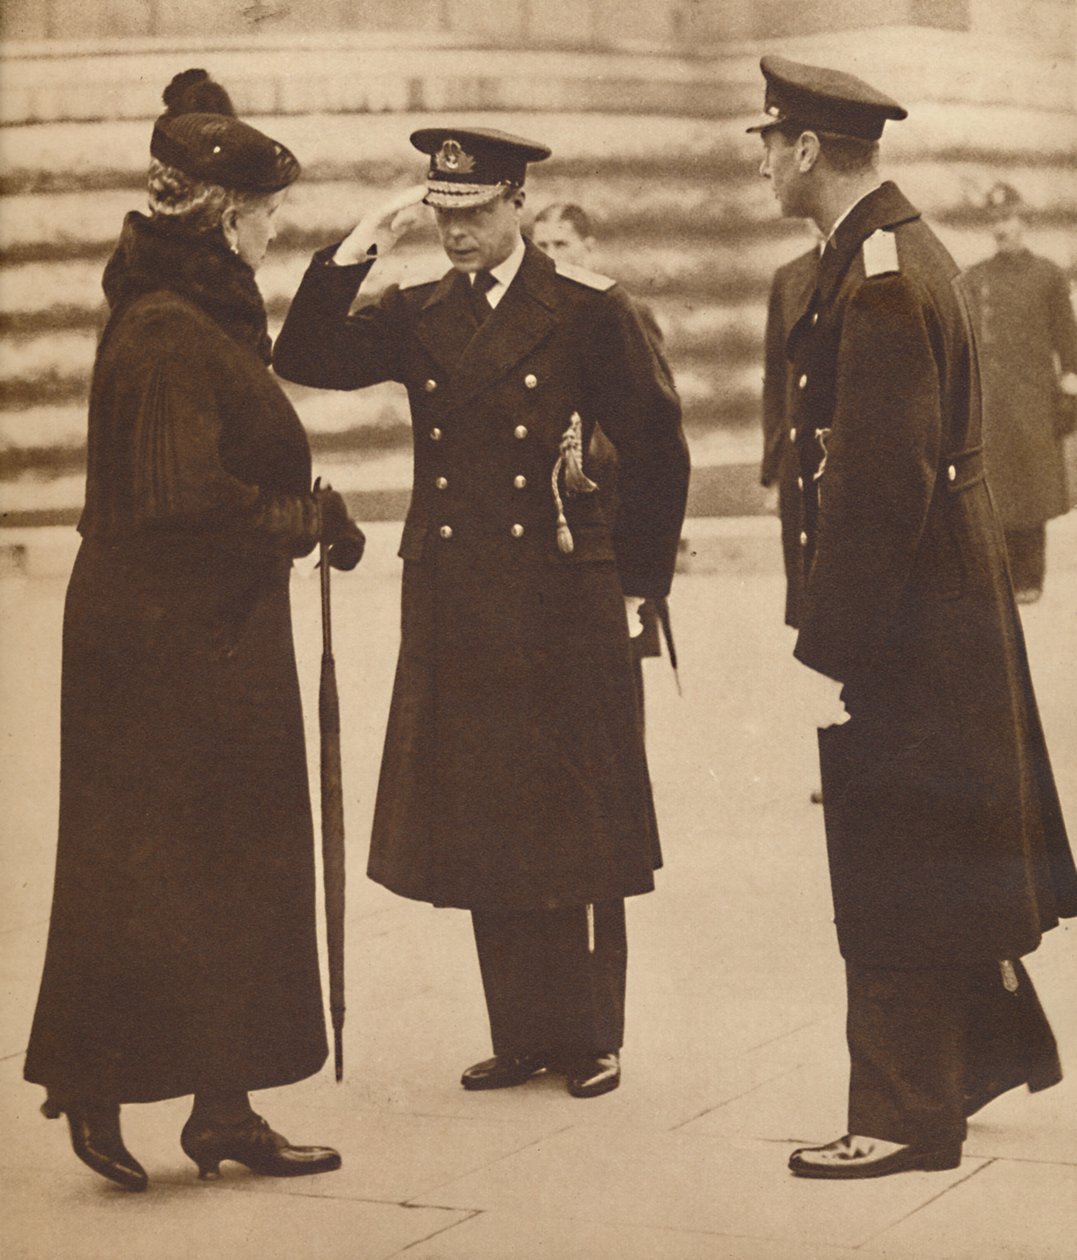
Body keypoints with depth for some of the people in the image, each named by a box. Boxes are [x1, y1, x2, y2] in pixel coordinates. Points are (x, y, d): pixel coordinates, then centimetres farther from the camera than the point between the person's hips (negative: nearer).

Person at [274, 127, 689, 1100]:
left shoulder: (588, 309, -1)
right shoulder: (419, 315, 11)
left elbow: (657, 444, 2)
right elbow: (305, 359, -2)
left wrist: (636, 574, 6)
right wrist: (363, 246, -7)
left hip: (561, 602, -4)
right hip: (455, 605, 4)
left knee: (575, 828, 1)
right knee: (480, 824, 7)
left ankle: (591, 1036, 12)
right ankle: (522, 1035, 17)